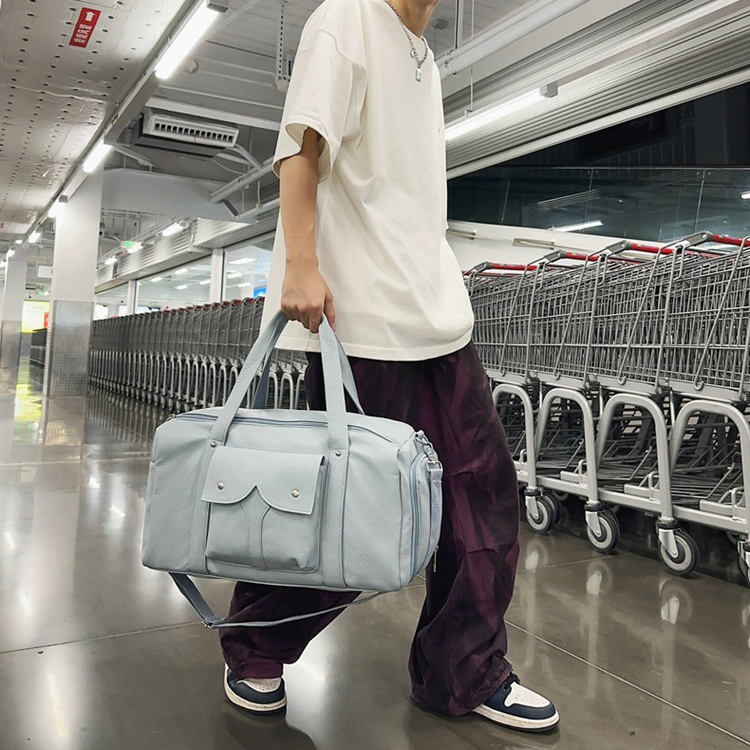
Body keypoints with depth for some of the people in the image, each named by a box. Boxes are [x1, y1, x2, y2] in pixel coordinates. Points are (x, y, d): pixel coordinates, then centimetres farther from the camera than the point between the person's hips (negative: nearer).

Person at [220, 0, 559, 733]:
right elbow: (302, 146, -9)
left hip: (441, 316, 8)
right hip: (363, 316, -8)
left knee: (484, 490, 4)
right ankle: (254, 649, 24)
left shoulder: (427, 62, 26)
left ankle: (467, 673, 20)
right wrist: (301, 263, -21)